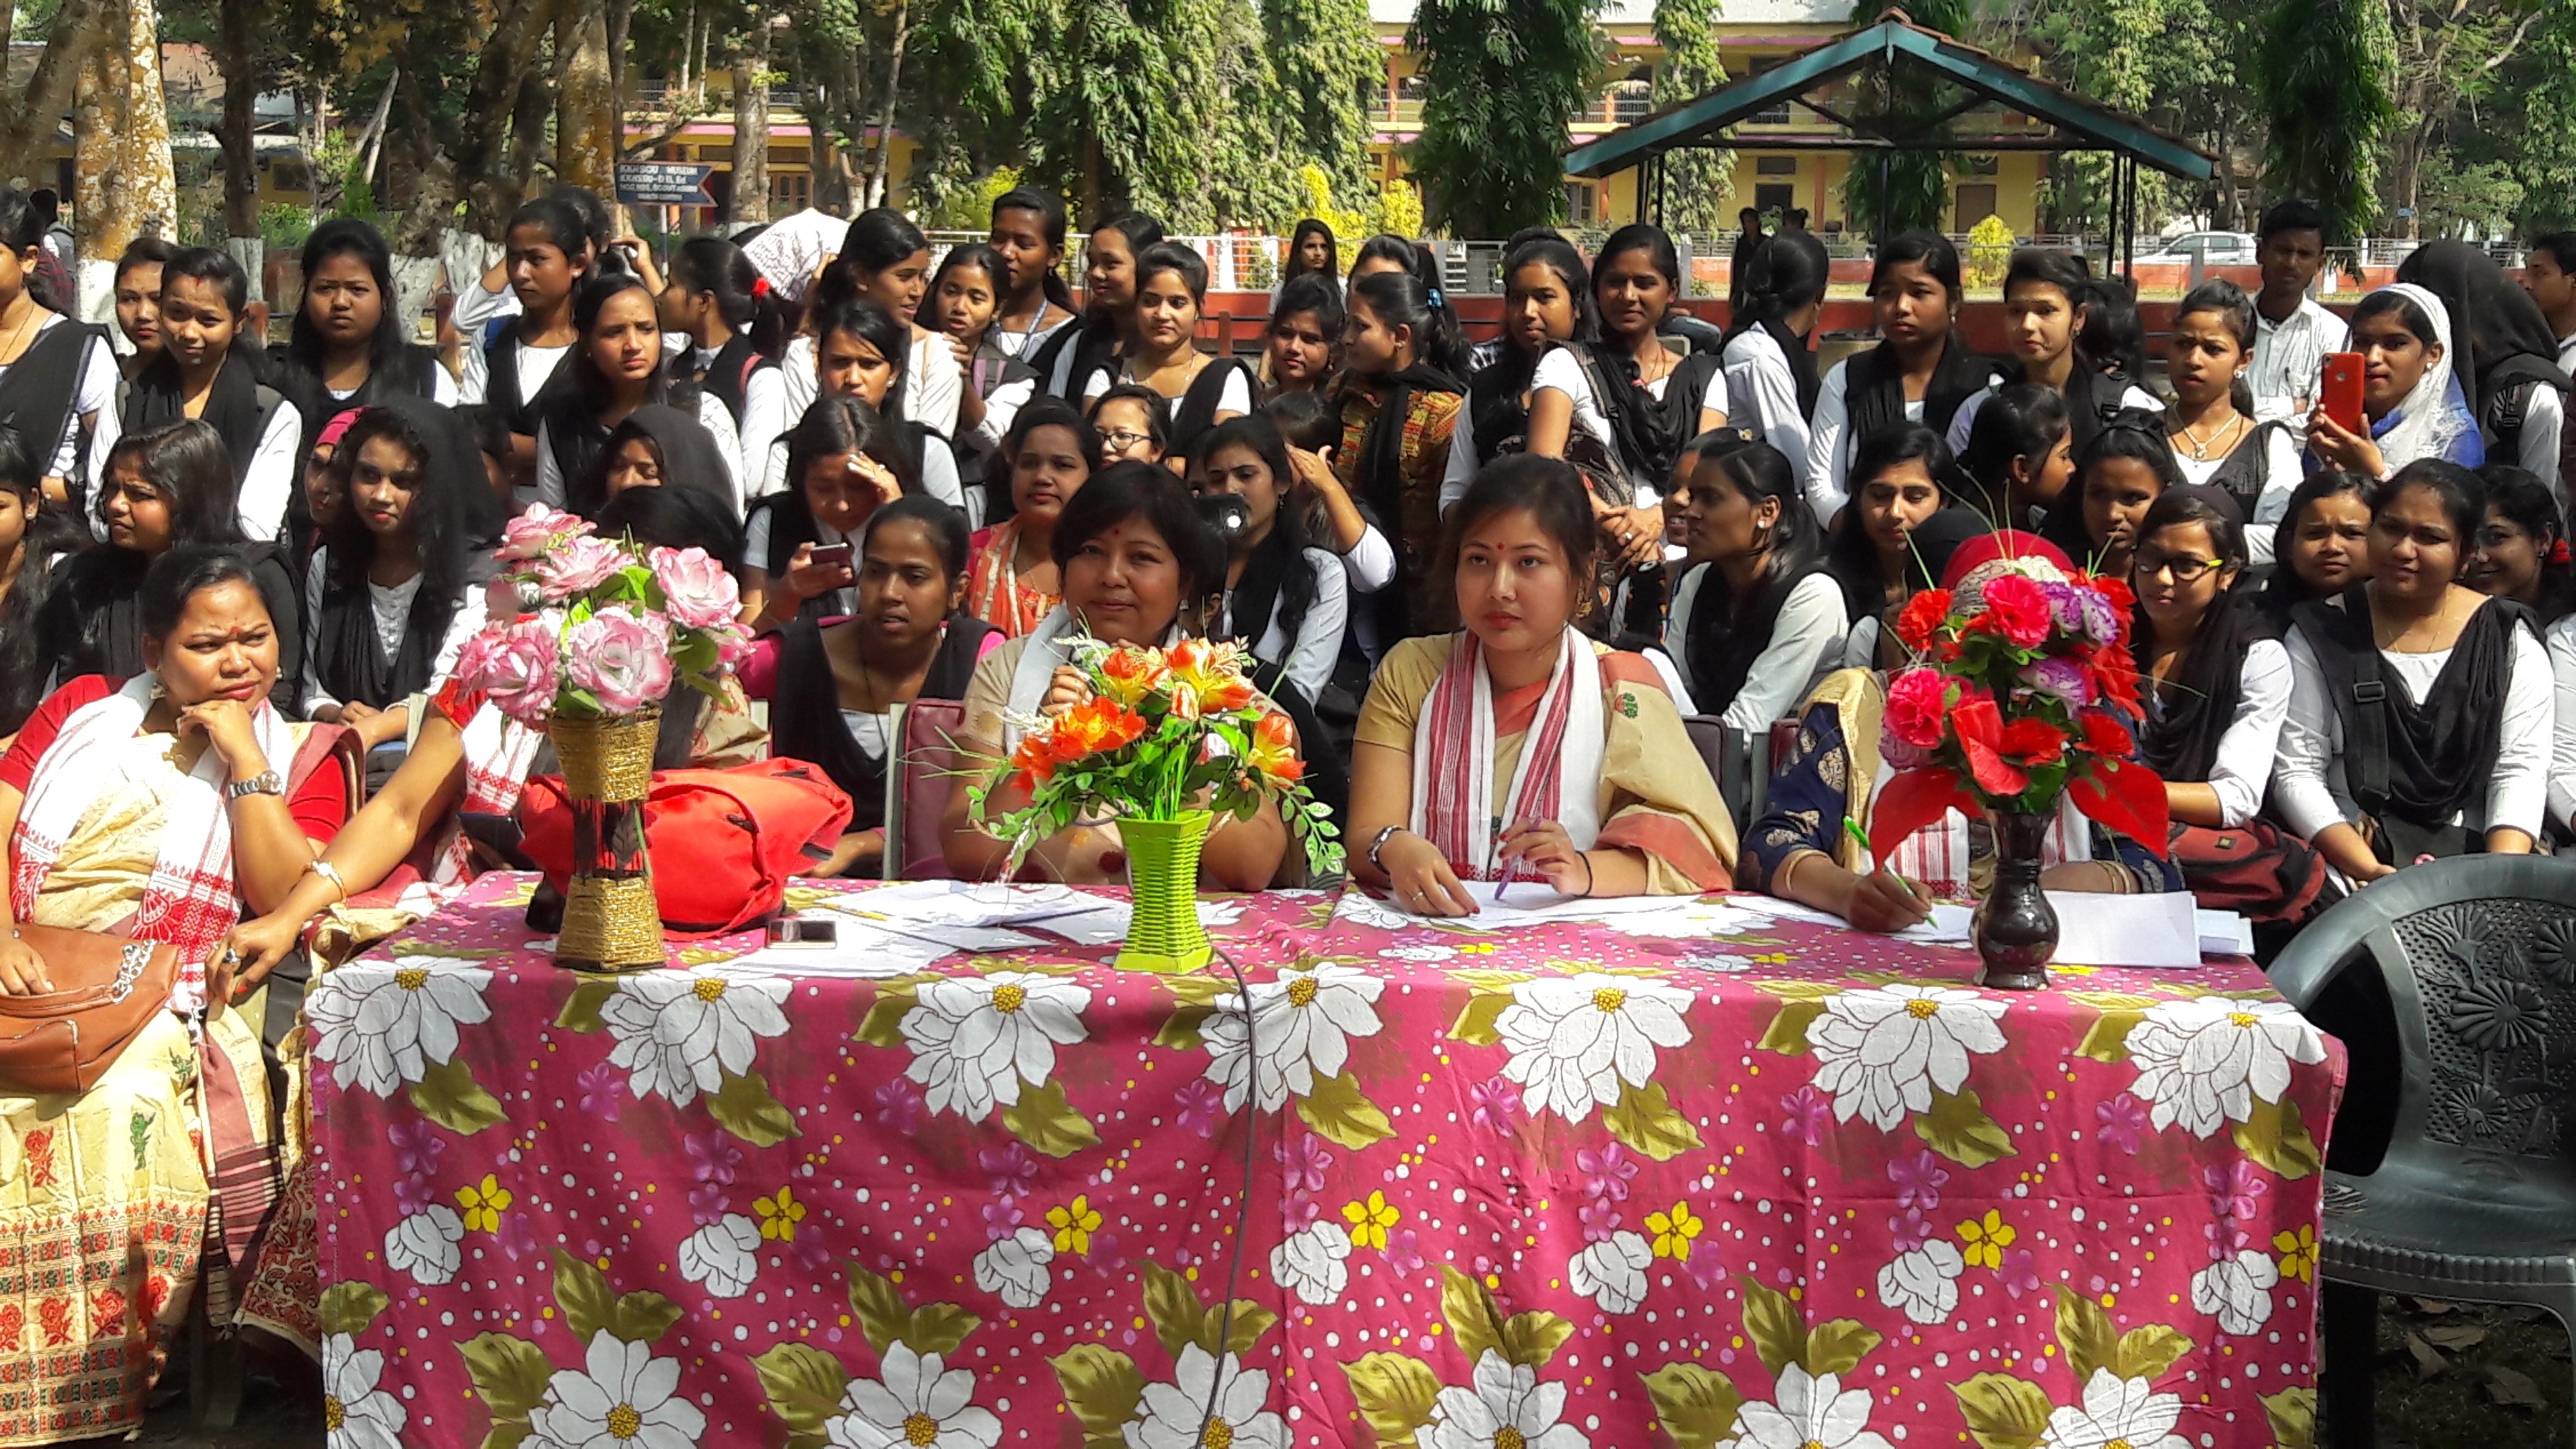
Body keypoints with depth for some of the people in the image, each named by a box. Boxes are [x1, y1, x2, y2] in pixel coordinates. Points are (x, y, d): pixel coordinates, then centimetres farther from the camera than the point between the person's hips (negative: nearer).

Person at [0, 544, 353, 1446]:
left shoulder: (300, 760, 14)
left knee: (121, 1114, -34)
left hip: (164, 1010, -2)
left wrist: (243, 754, -2)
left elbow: (285, 896, -2)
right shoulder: (84, 709, 20)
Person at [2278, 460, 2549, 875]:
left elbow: (2520, 768, 1)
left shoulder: (2509, 639, 8)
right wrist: (2368, 871, -16)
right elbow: (2296, 772, -1)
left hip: (2476, 851, 1)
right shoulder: (2321, 634, 5)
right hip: (2350, 852, -1)